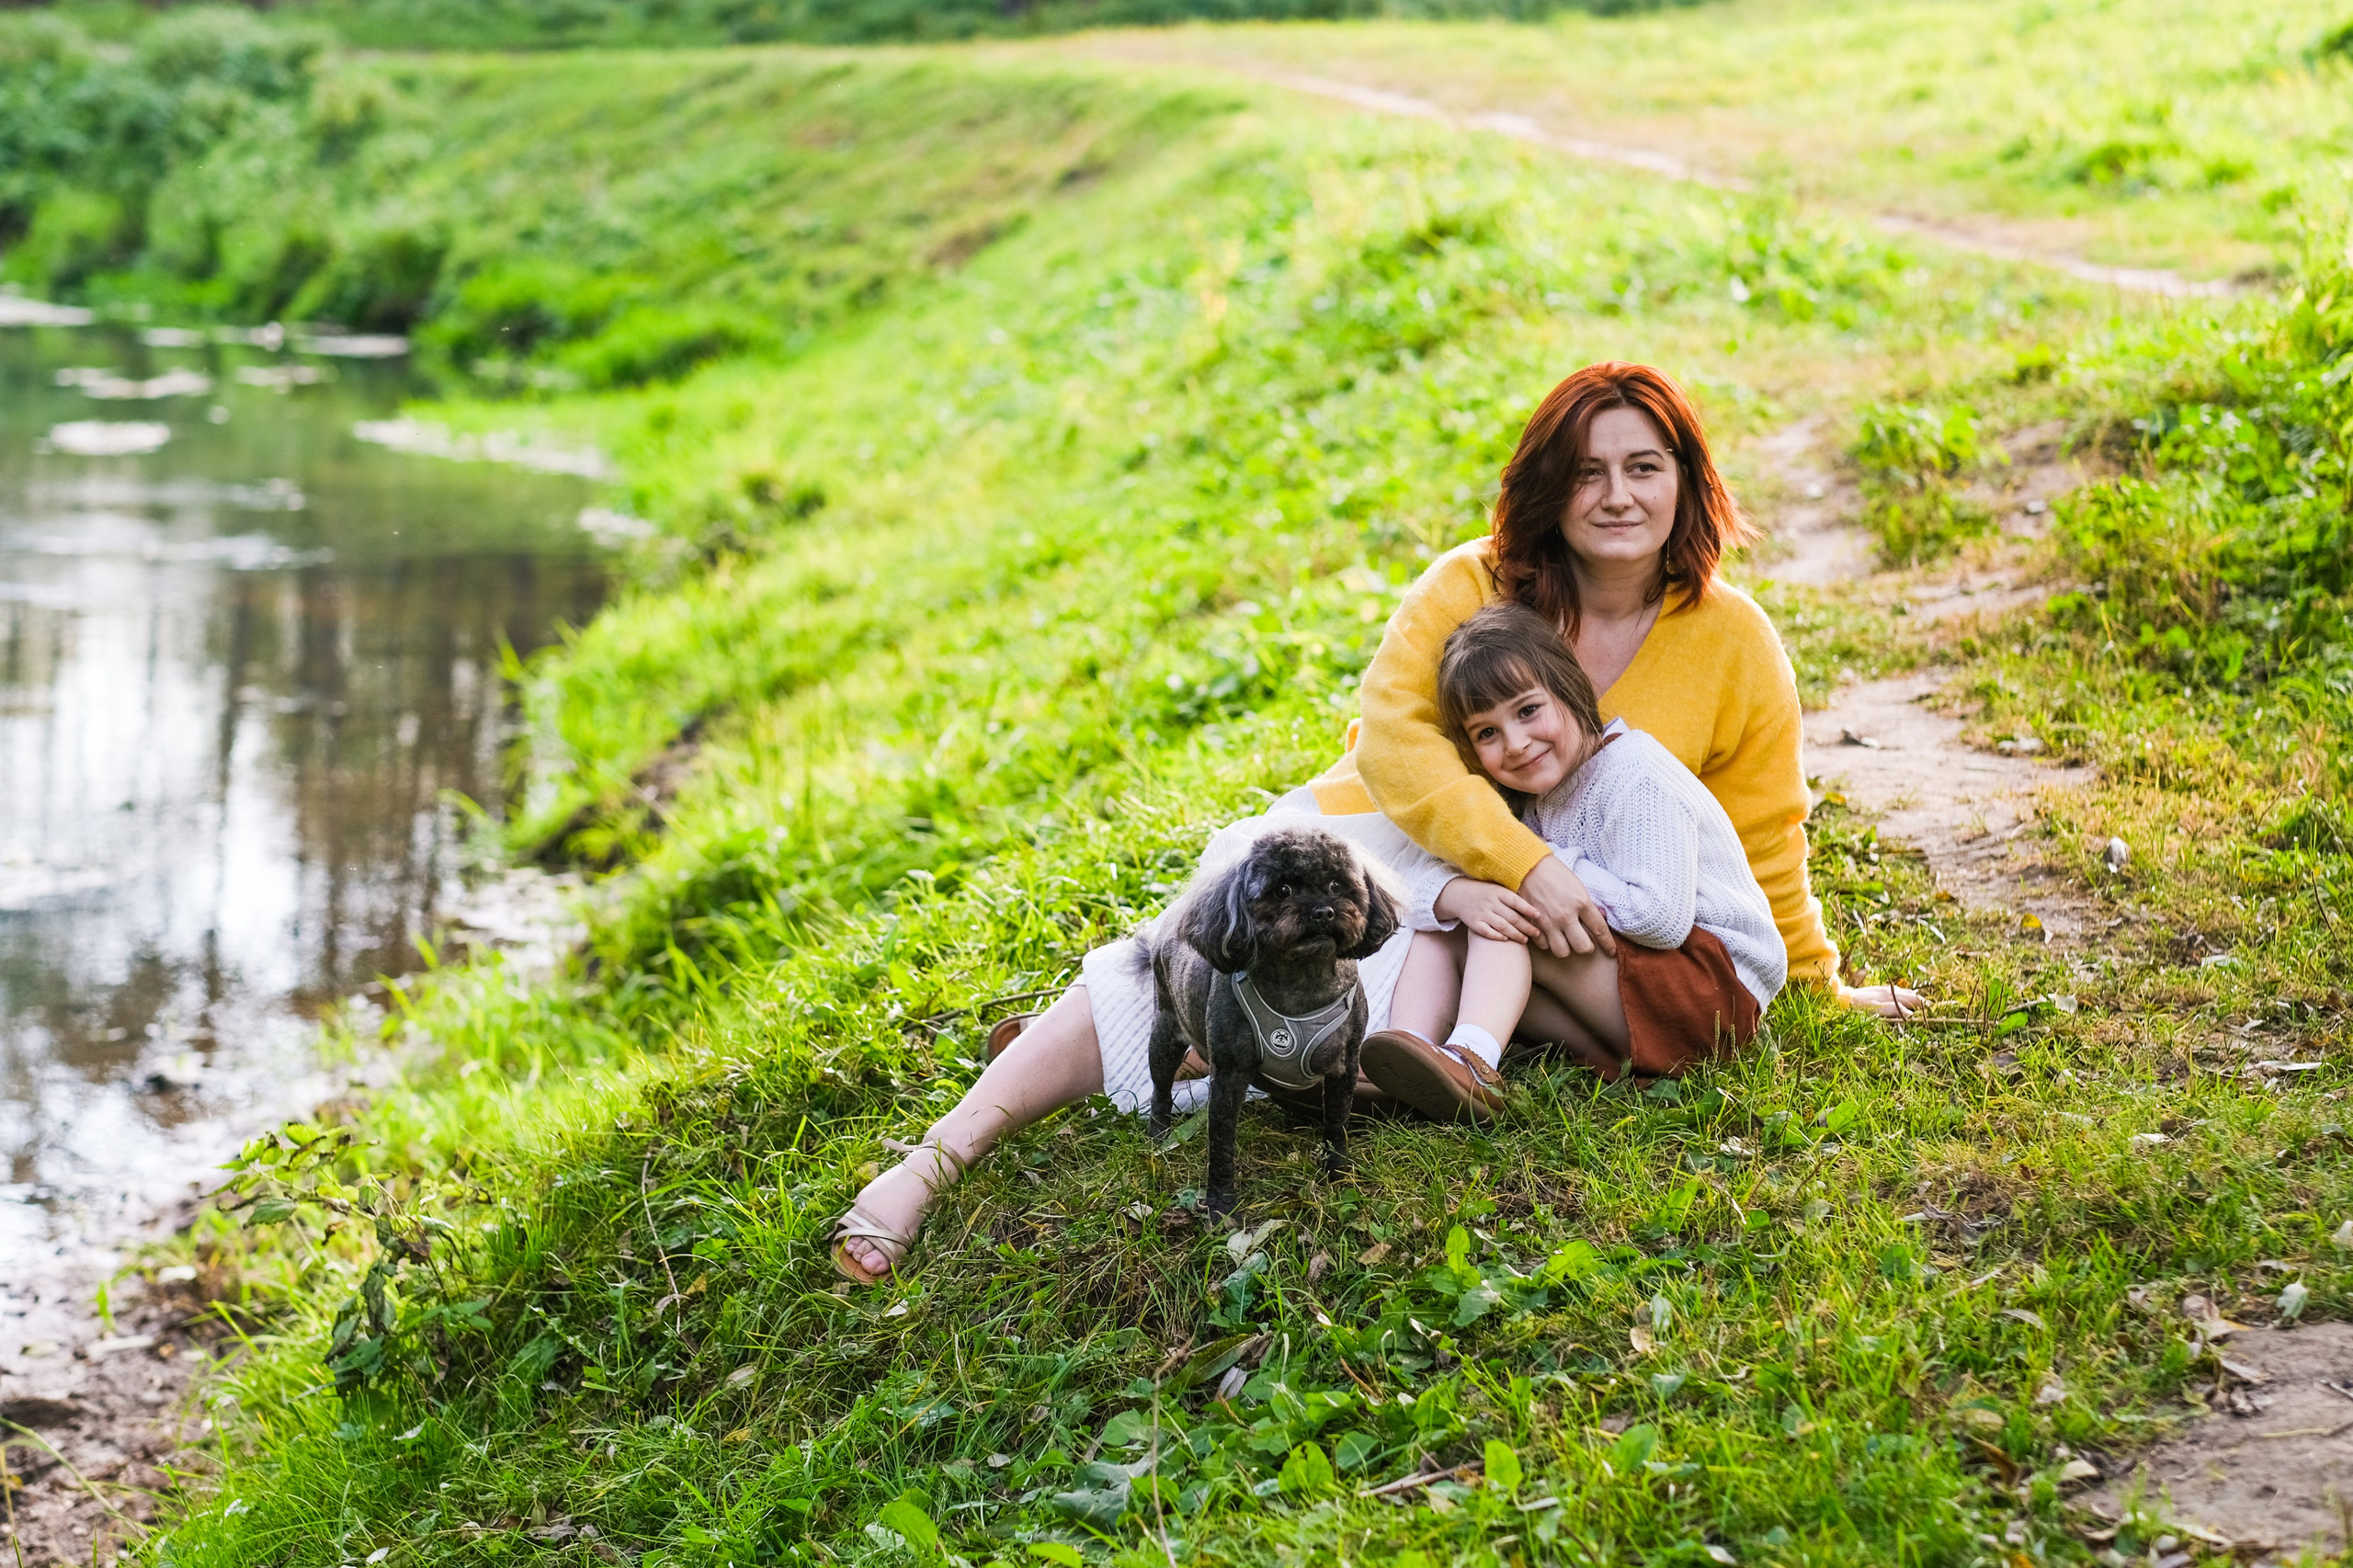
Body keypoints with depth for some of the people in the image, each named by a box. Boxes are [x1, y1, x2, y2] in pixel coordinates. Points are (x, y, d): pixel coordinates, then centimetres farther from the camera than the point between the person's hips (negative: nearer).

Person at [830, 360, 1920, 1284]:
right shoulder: (1473, 588, -11)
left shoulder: (1733, 646, -5)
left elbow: (1760, 843, 4)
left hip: (1530, 928, 2)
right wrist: (1523, 861, -31)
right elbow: (1394, 730, -22)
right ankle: (944, 1149, -26)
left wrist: (1823, 989, 7)